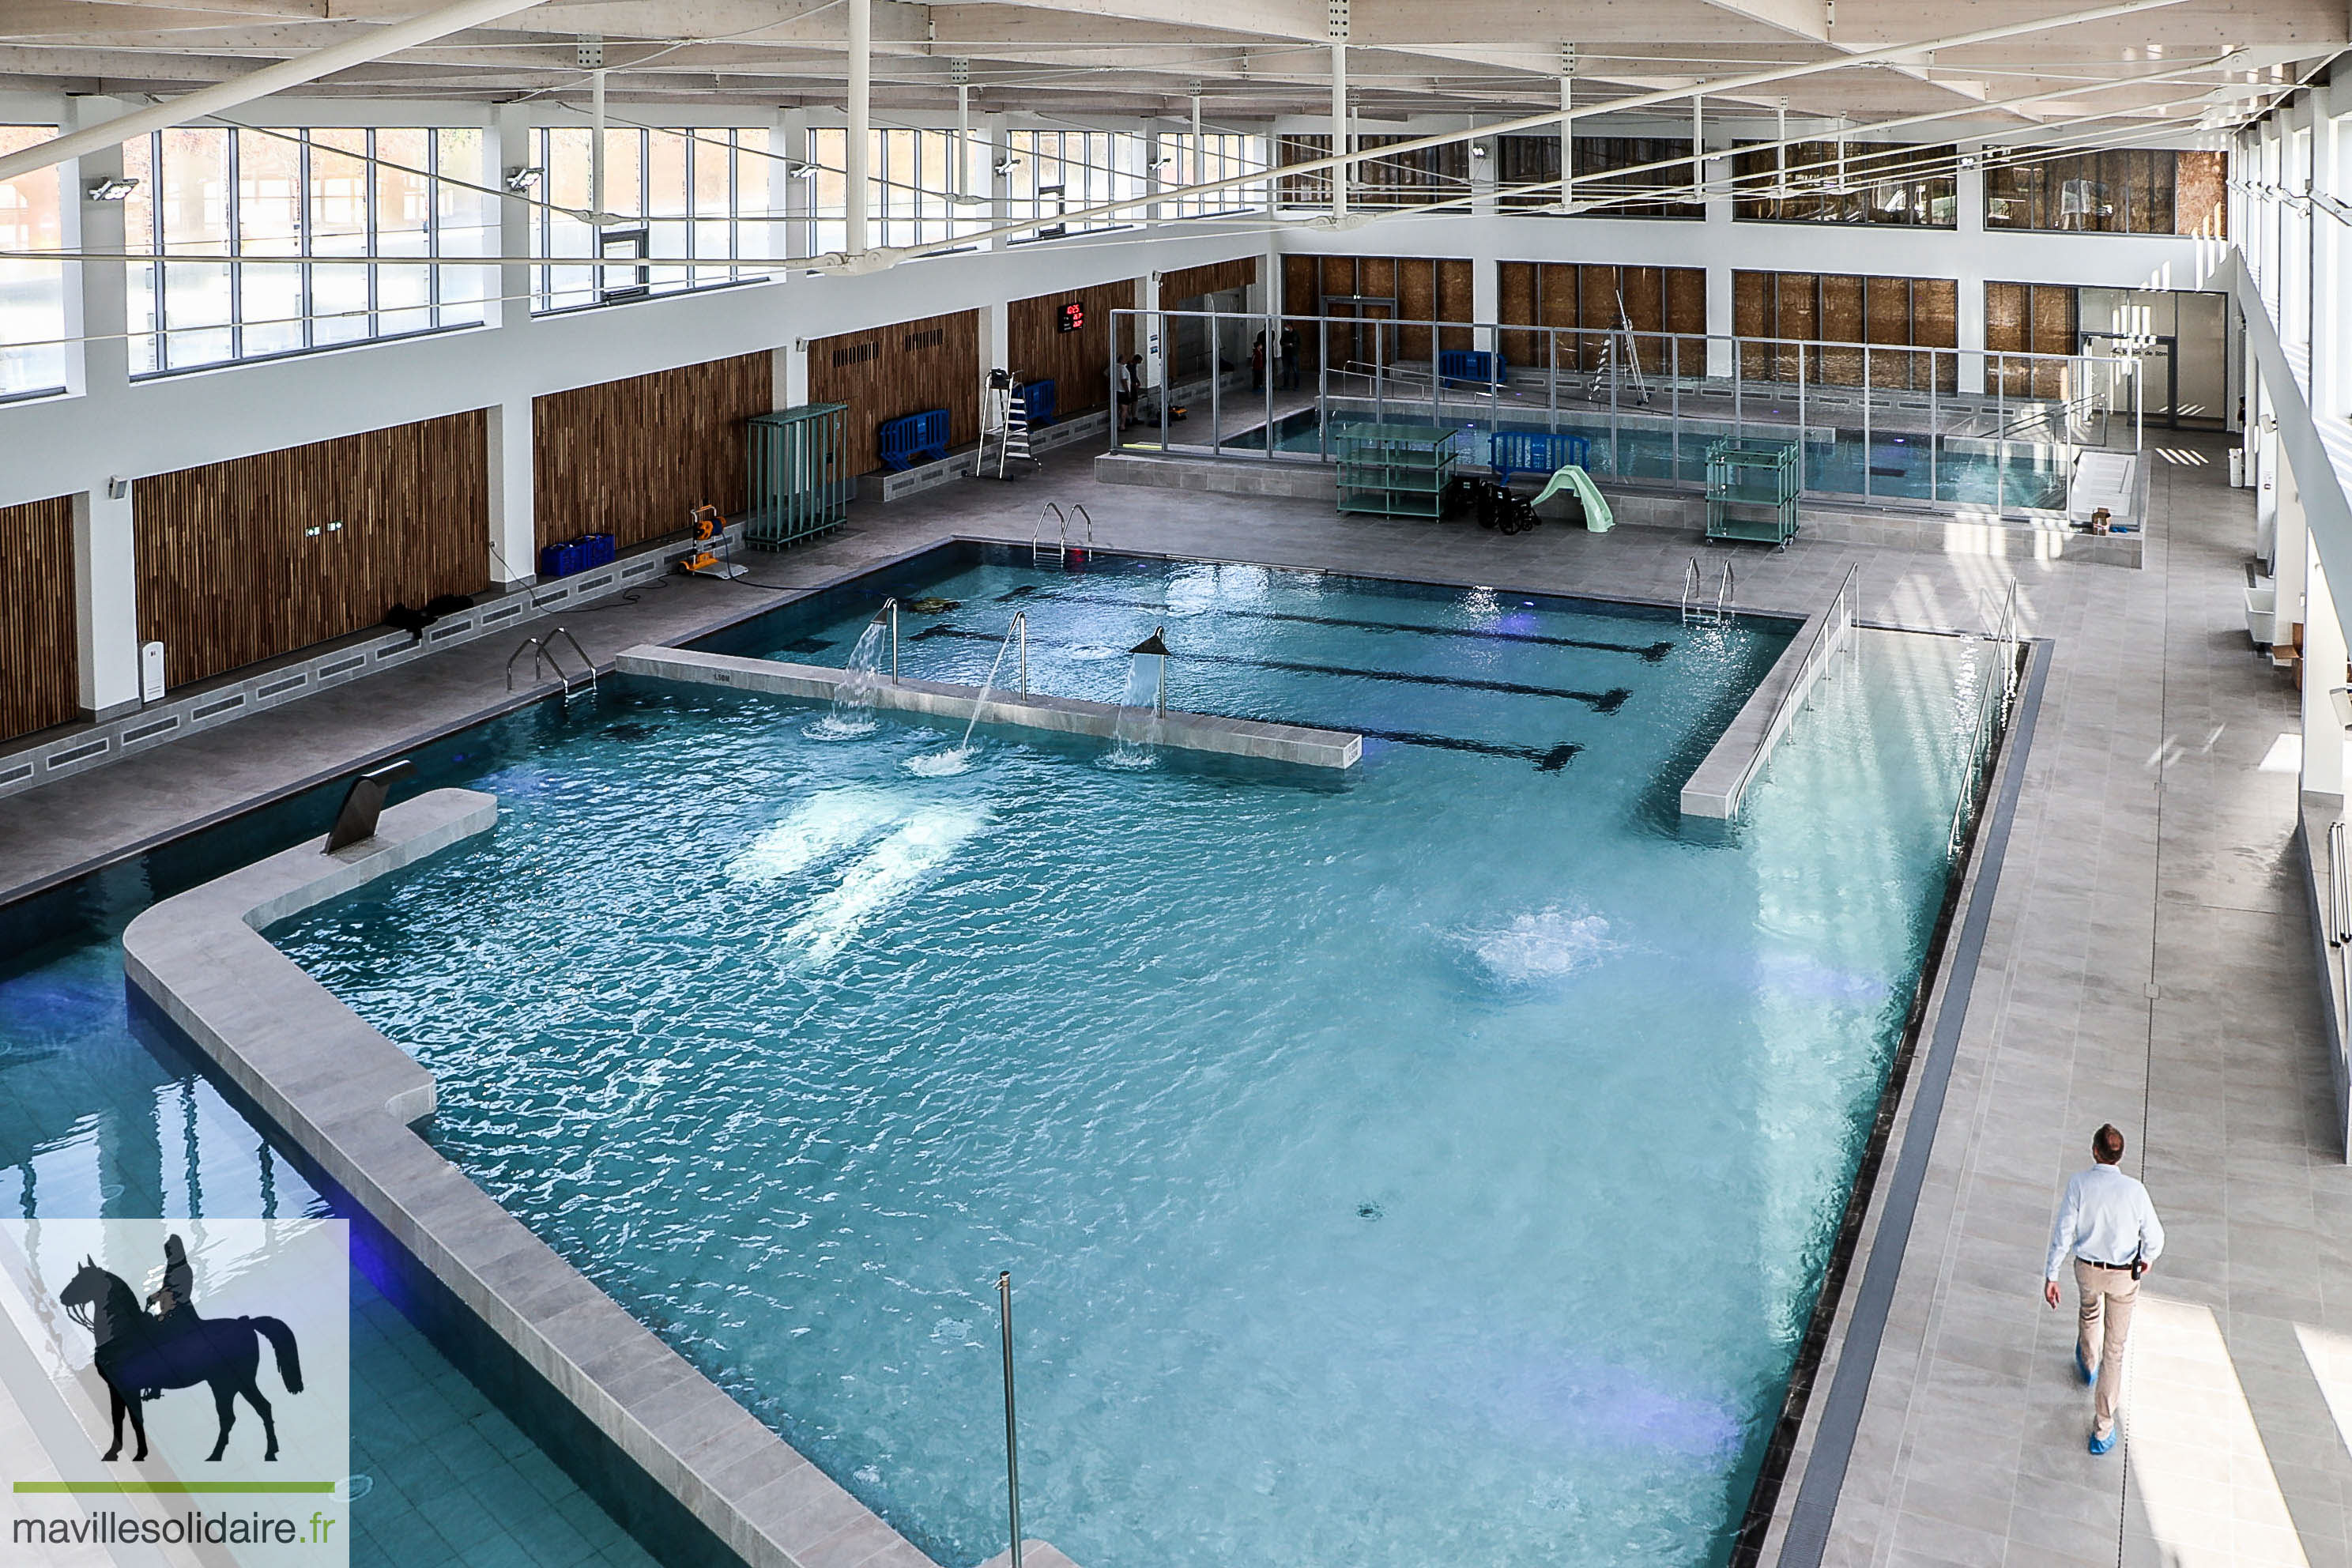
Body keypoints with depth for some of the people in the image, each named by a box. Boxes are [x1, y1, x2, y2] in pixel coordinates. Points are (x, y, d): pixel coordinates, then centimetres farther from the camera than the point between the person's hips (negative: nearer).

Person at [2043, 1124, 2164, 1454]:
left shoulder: (2079, 1184, -20)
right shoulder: (2134, 1190, -22)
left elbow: (2063, 1232, -15)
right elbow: (2154, 1236, -9)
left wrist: (2051, 1275, -5)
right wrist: (2147, 1257, 14)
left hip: (2087, 1268, 2)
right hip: (2124, 1275, -1)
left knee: (2090, 1312, 36)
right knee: (2115, 1347, 9)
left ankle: (2088, 1365, 66)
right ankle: (2102, 1429, 13)